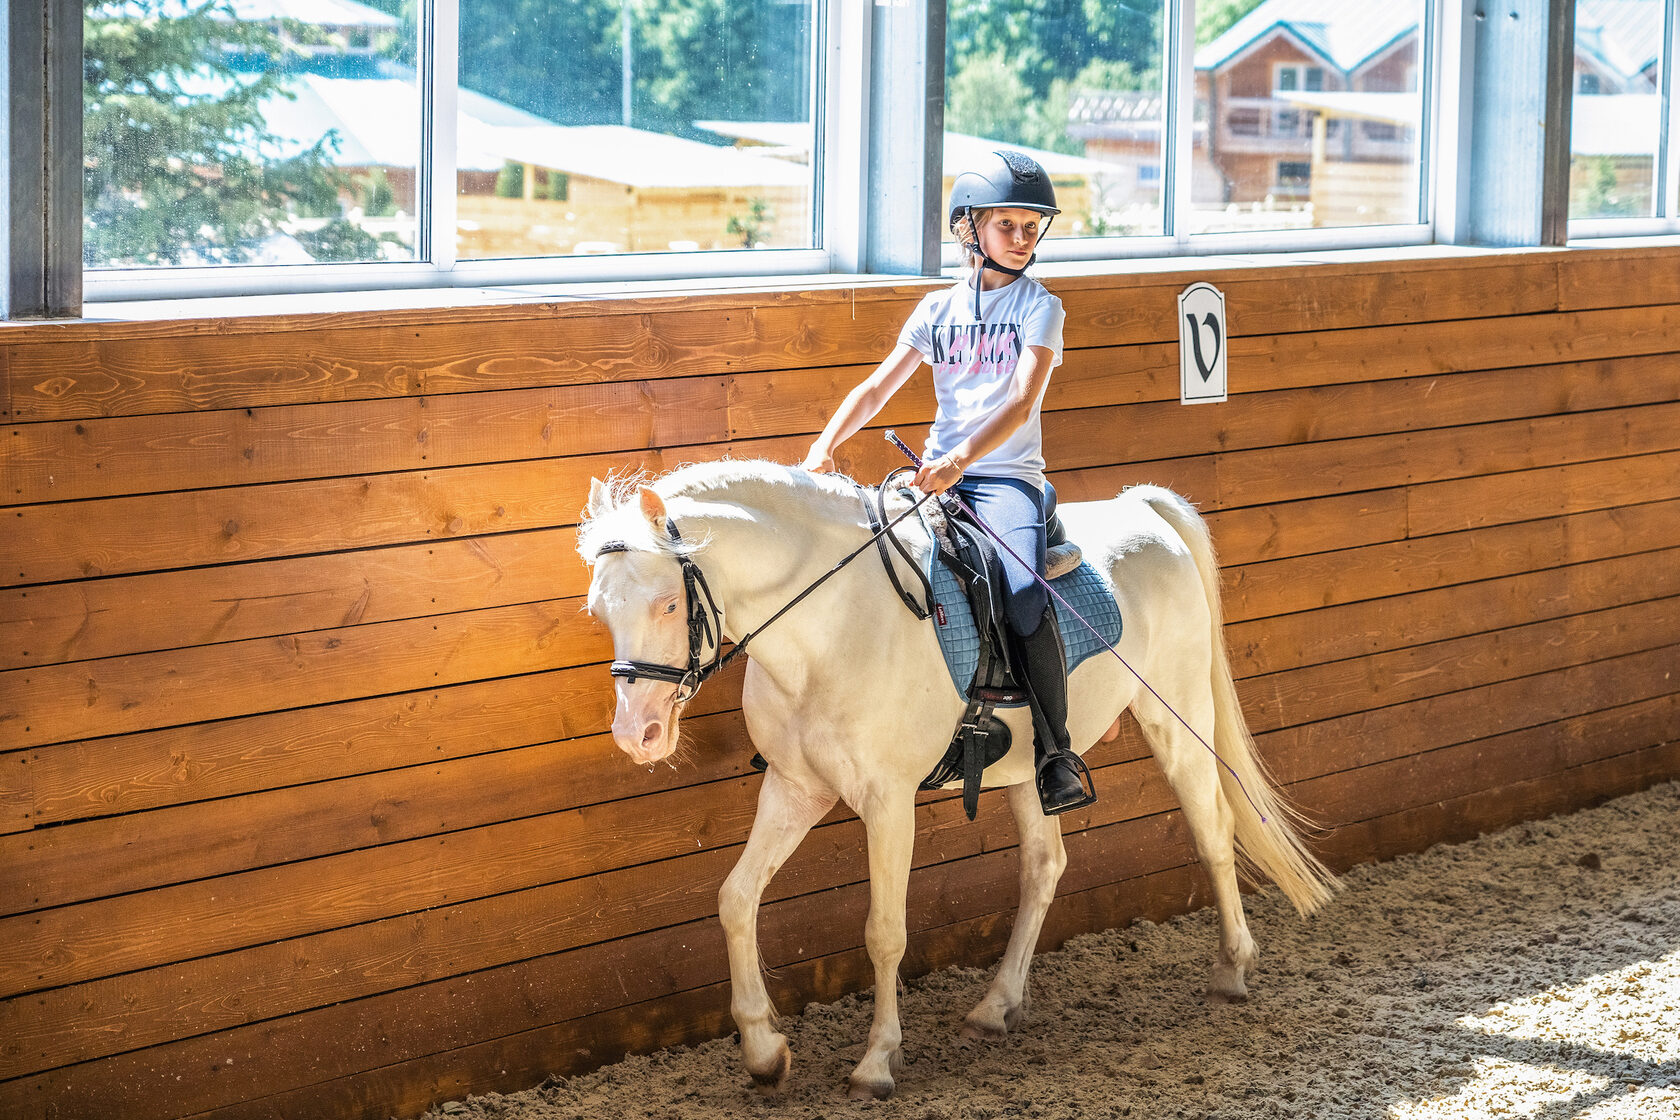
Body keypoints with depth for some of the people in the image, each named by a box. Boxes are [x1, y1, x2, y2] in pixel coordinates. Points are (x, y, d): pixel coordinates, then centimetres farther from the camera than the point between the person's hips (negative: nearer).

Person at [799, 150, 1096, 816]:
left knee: (1025, 597, -29)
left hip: (1008, 474, -4)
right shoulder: (938, 309, 15)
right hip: (937, 474, 4)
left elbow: (1021, 402, -13)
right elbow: (878, 388, 13)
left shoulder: (1039, 307, 2)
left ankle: (1055, 753, -18)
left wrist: (962, 458, -29)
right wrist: (824, 448, -4)